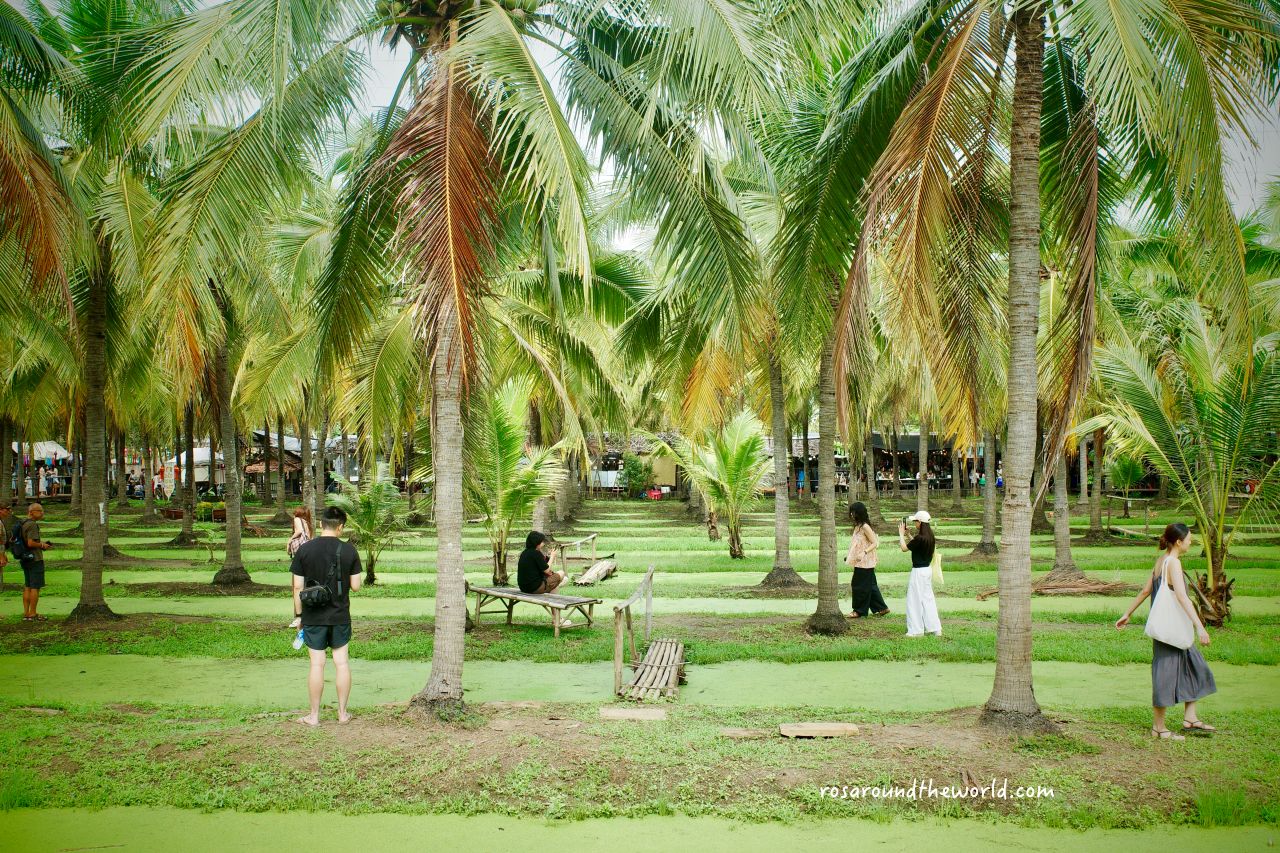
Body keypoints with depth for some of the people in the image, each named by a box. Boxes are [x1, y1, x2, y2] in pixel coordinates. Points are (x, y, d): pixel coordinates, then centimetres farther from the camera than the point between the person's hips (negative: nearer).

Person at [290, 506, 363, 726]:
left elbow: (298, 587, -5)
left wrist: (298, 614, 5)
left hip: (313, 617, -1)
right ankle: (343, 713, 16)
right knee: (342, 662, 10)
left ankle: (314, 715, 10)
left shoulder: (305, 550, -6)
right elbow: (355, 586, -2)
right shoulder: (349, 550, -5)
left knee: (317, 663, 3)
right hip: (341, 616, 1)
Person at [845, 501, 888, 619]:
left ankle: (859, 611, 10)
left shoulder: (865, 527, -18)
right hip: (861, 562, 9)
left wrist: (864, 553, -29)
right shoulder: (858, 526, 10)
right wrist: (849, 555, 17)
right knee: (870, 585, 14)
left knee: (860, 586, 0)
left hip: (865, 562, -9)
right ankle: (882, 608, 21)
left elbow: (875, 543, -19)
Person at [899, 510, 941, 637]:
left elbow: (904, 548, -14)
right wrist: (907, 534, 15)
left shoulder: (920, 538, -23)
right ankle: (935, 628, 19)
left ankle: (916, 630, 9)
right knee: (927, 598, 16)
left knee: (915, 600, 2)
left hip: (918, 571, -9)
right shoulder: (930, 536, 5)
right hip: (928, 569, 9)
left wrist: (901, 533, -4)